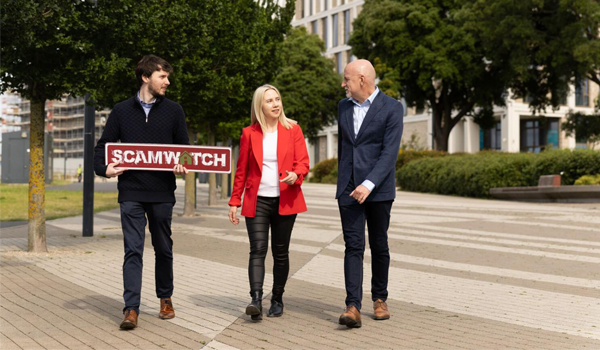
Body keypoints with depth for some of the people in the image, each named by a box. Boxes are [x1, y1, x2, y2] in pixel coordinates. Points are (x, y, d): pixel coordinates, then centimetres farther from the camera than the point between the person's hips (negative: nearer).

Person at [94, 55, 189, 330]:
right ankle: (131, 308, -3)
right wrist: (104, 169, -11)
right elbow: (103, 145, 8)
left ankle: (165, 299, 28)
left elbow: (184, 147, 8)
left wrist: (183, 166, -13)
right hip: (131, 193, -1)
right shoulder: (122, 111, 6)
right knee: (133, 250, -4)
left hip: (162, 193, 1)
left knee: (163, 249, 12)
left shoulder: (173, 111, 7)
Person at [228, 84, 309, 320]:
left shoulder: (293, 130, 5)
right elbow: (241, 170, 8)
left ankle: (277, 300, 18)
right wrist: (234, 201, 5)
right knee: (258, 250, -10)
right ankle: (256, 300, -17)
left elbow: (303, 162, 1)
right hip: (257, 201, 0)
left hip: (285, 201, 1)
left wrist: (296, 174, -22)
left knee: (280, 252, 6)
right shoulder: (249, 133, 5)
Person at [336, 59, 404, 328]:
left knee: (379, 246, 8)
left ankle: (380, 299, 25)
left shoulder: (391, 108, -7)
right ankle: (353, 307, -11)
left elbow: (390, 152, -15)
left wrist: (369, 184, -24)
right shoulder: (344, 106, 10)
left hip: (378, 188, -3)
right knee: (353, 246, -5)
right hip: (348, 189, 3)